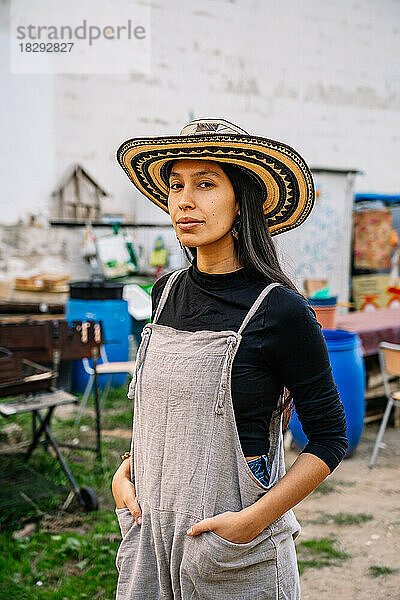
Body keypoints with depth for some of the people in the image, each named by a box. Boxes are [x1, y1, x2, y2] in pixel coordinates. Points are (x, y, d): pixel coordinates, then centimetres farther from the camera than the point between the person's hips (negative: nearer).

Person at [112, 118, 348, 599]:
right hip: (151, 524, 5)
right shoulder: (168, 292, 2)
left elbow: (330, 438, -10)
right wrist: (125, 470, 2)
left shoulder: (282, 311, -15)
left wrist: (254, 520, -17)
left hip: (235, 548, -5)